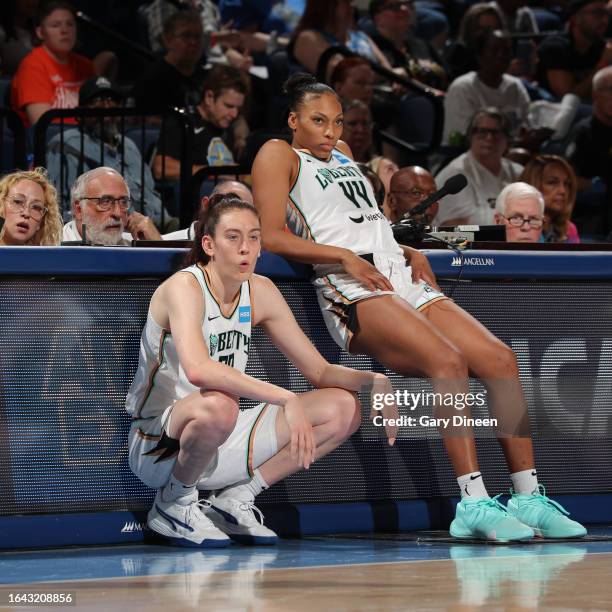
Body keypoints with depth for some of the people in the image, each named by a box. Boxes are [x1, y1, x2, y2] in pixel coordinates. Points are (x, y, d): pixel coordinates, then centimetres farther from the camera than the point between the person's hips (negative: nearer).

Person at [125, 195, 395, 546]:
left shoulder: (260, 292, 4)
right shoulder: (184, 287, -18)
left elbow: (319, 371, 7)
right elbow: (197, 368, -37)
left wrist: (372, 381, -14)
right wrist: (285, 398, -41)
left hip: (221, 445, 7)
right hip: (156, 446, -7)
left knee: (344, 408, -4)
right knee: (218, 406, -41)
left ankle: (234, 501, 0)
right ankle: (174, 502, -12)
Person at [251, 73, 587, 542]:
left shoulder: (342, 153, 30)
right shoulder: (280, 155, 8)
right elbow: (272, 236, -6)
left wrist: (412, 254, 16)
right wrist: (344, 257, -15)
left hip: (403, 280, 8)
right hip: (354, 292, -8)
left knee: (501, 361, -12)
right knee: (449, 363, -32)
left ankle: (527, 497, -12)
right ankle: (473, 504, -37)